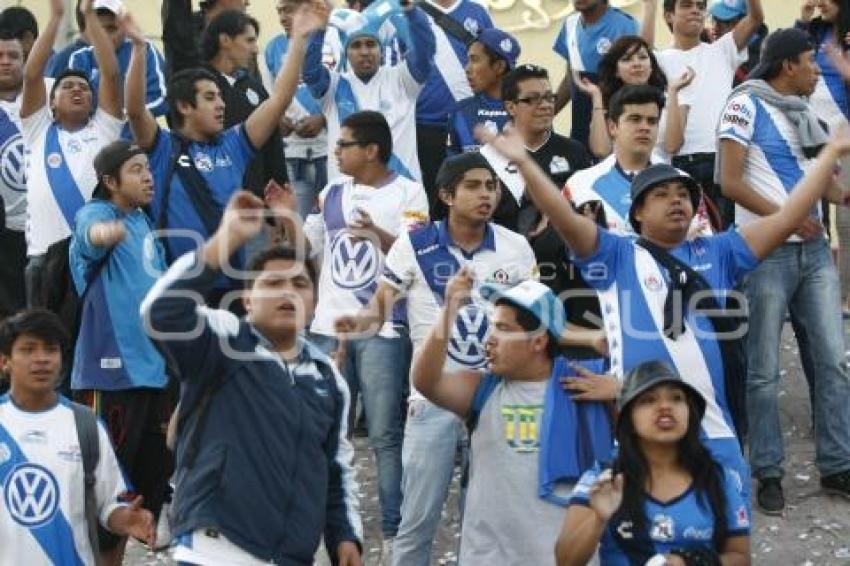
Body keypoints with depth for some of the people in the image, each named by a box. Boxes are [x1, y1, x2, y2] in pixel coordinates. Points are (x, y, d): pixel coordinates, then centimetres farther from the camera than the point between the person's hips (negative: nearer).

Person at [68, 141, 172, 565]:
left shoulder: (143, 221, 14)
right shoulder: (94, 213, -11)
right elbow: (93, 233, -37)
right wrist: (104, 233, -60)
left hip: (152, 365, 8)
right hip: (112, 370, -8)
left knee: (155, 470, 14)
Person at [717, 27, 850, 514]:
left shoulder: (805, 111, 15)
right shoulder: (746, 104, -5)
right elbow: (730, 182, -11)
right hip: (766, 252, -6)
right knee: (765, 370, 1)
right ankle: (768, 473, 9)